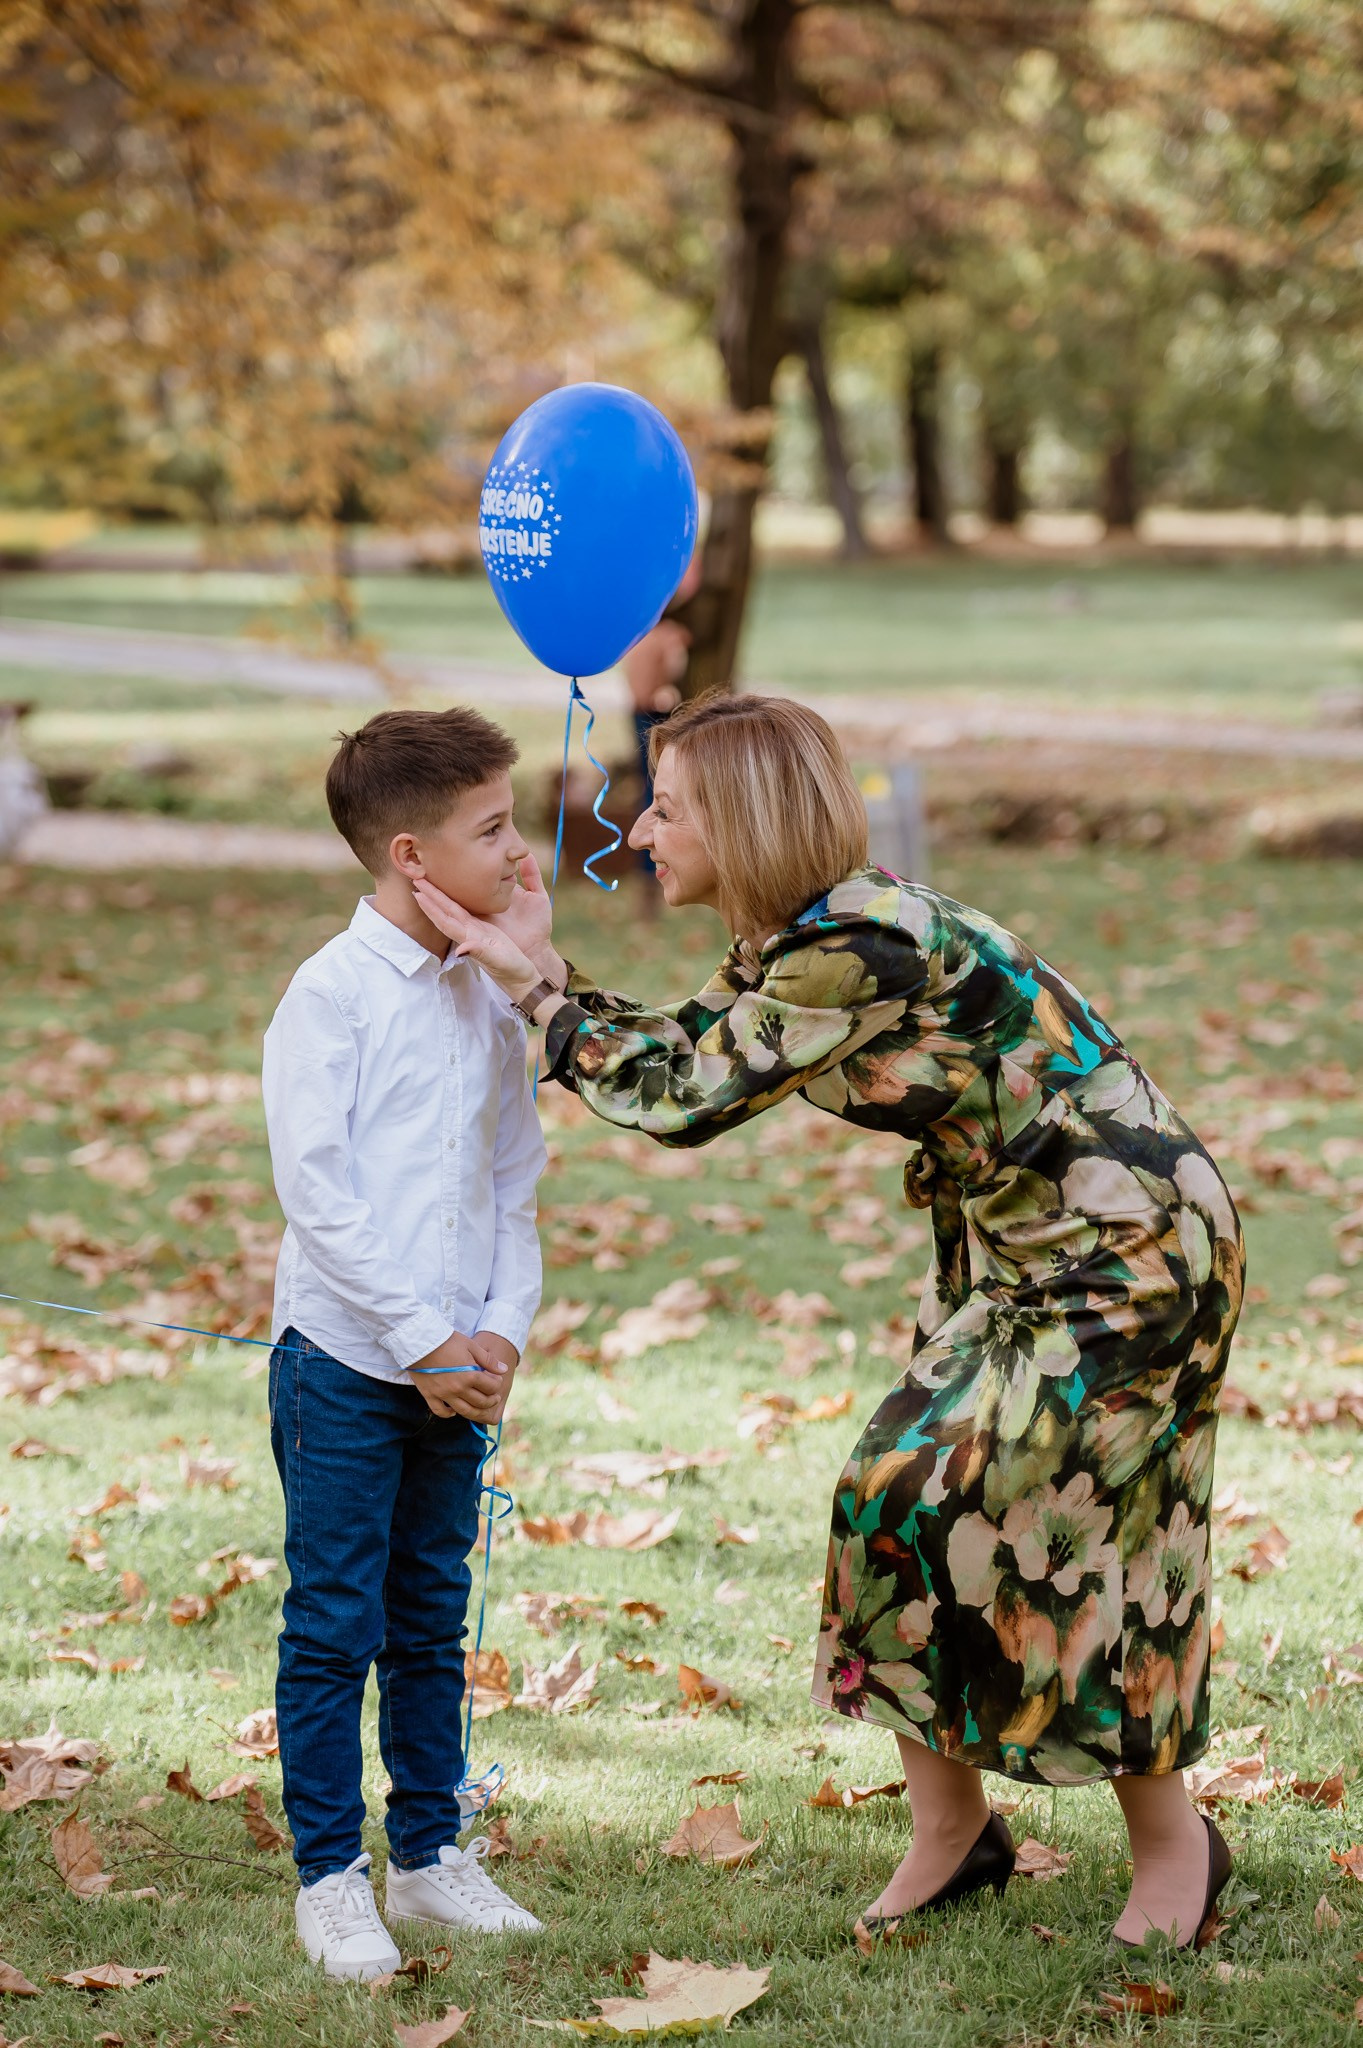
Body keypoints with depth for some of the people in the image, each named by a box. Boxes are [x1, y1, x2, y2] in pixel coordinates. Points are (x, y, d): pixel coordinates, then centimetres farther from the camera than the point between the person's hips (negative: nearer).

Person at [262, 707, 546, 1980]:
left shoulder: (490, 1002, 10)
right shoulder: (331, 993, -10)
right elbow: (315, 1188, -15)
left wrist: (502, 1330, -1)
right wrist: (424, 1337, -16)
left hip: (453, 1370, 6)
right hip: (345, 1361, -6)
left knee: (431, 1624, 13)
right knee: (335, 1627, 0)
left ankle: (429, 1854, 24)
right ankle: (329, 1878, 9)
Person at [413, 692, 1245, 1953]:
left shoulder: (860, 947, -27)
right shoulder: (788, 936, 3)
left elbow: (685, 1099, -22)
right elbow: (683, 1053, 13)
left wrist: (531, 978, -14)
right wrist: (543, 969, 4)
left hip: (1124, 1247, -9)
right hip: (1008, 1244, 10)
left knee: (1022, 1529, -7)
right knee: (907, 1493, 5)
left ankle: (1175, 1843, 12)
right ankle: (951, 1830, 17)